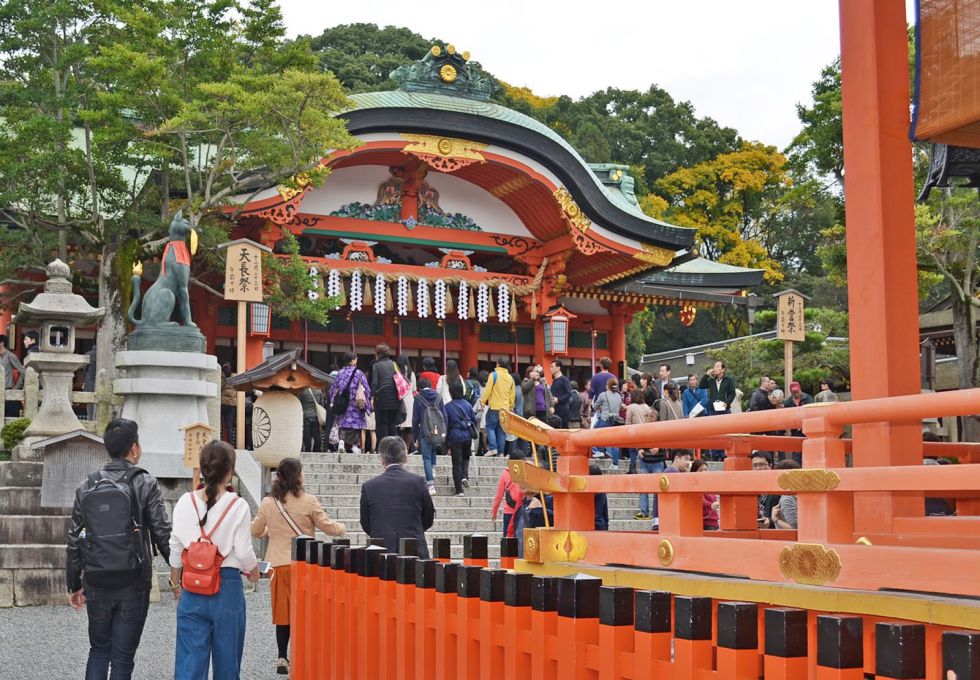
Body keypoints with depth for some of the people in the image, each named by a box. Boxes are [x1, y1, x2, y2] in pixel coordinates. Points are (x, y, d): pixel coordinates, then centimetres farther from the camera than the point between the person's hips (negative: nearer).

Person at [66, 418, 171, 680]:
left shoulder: (87, 486, 3)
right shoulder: (145, 484, -8)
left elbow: (74, 539, 6)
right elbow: (162, 534, -10)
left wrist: (74, 585, 14)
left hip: (96, 584, 3)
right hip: (133, 585, -3)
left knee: (98, 649, 19)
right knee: (122, 657, 5)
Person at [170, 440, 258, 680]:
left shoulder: (185, 502, -1)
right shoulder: (238, 506, -9)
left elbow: (175, 548, 3)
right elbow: (244, 552, -8)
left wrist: (176, 583, 17)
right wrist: (253, 571, 13)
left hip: (192, 587, 2)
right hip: (227, 586, -2)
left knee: (190, 656, 3)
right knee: (226, 656, 11)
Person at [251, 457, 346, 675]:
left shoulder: (267, 503, 2)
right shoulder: (308, 501, -9)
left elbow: (255, 531, 13)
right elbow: (326, 526, -2)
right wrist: (342, 529, 19)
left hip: (277, 564, 3)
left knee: (283, 611, 12)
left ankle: (282, 659, 14)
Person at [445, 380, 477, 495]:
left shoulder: (448, 407, -5)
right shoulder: (467, 404, 4)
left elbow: (446, 424, -1)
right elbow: (474, 420, 9)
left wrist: (446, 440, 8)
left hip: (455, 436, -3)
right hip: (467, 435, 3)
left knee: (457, 463, 3)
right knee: (465, 457, 24)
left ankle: (459, 489, 4)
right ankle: (465, 476, 0)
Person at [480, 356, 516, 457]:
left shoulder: (494, 375, -8)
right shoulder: (510, 378, 8)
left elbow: (488, 390, -12)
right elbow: (512, 395, 14)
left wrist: (483, 401, -4)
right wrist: (511, 406, 24)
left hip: (494, 407, -5)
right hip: (505, 408, 5)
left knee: (490, 427, 3)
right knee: (502, 430, 8)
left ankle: (493, 448, -10)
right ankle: (501, 451, 6)